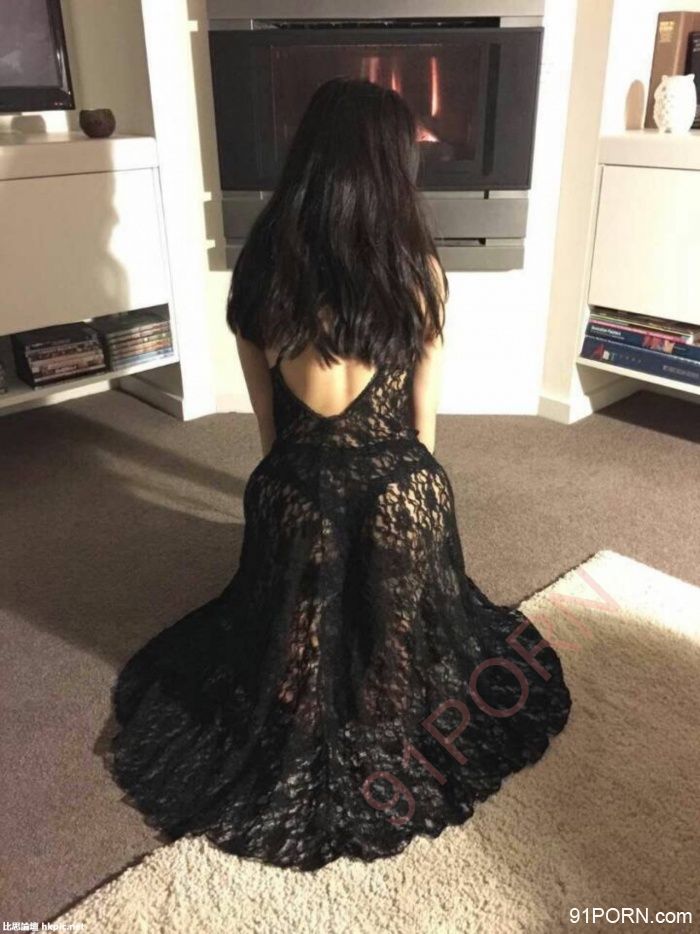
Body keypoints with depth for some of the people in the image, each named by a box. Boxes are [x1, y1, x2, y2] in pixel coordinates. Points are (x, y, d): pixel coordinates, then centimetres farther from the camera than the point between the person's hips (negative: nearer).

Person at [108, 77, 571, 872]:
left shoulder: (260, 267, -10)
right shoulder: (418, 270, -14)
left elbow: (266, 418, 0)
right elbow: (424, 418, -2)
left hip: (297, 490, 2)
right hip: (400, 492, -1)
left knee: (291, 640, 32)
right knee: (398, 636, 31)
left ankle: (292, 754, 47)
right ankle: (388, 738, 47)